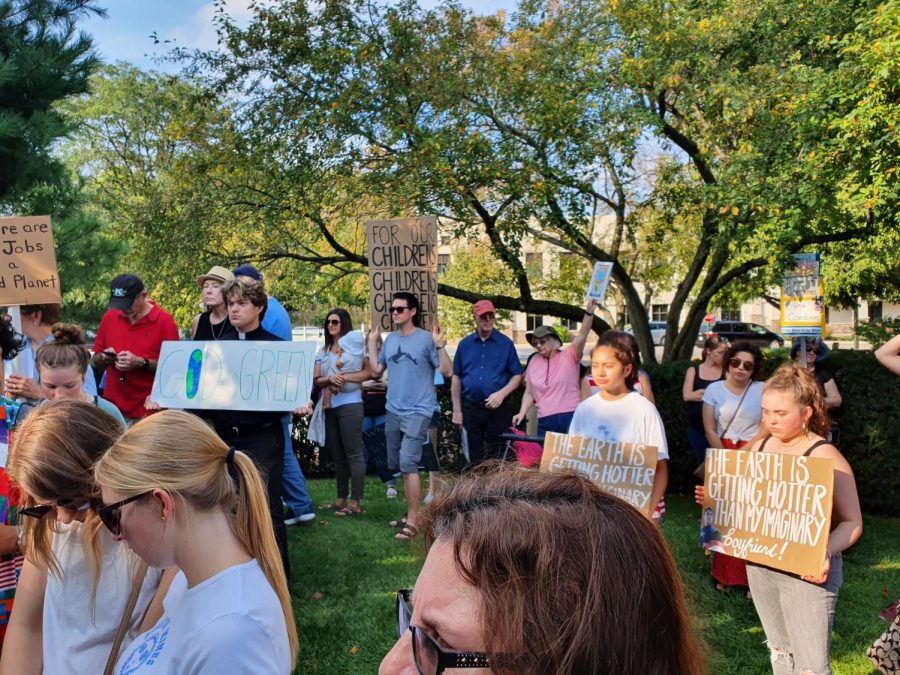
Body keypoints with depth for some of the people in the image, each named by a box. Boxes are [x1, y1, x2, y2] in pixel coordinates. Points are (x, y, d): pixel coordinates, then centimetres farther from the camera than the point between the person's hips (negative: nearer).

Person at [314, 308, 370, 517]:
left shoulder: (354, 344, -1)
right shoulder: (323, 351, 14)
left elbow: (369, 372, -8)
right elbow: (315, 380, 7)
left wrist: (344, 377, -16)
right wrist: (330, 379, -13)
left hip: (350, 405, -6)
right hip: (329, 406, 6)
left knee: (353, 453, -5)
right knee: (337, 455, 11)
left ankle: (355, 502, -4)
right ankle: (341, 498, 19)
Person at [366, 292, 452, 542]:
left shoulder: (426, 338, -9)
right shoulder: (390, 340, 10)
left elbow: (447, 371, -12)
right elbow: (376, 370, 13)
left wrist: (439, 345, -25)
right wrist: (372, 341, 10)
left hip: (417, 412, -7)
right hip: (393, 411, 7)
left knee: (408, 463, -16)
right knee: (397, 464, 15)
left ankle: (413, 521, -8)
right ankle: (413, 510, 32)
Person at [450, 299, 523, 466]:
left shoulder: (506, 343, 0)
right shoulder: (464, 344, 6)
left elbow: (517, 376, 2)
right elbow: (456, 378, 8)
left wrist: (502, 394, -15)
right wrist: (457, 410, 3)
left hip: (498, 409, -2)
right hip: (471, 408, 2)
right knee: (475, 457, 10)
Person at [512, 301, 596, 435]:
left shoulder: (569, 356, 1)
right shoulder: (534, 362, 11)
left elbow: (582, 335, -15)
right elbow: (529, 393, 15)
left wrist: (589, 311, -29)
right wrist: (522, 413, 1)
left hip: (571, 417, -3)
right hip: (544, 421, 3)